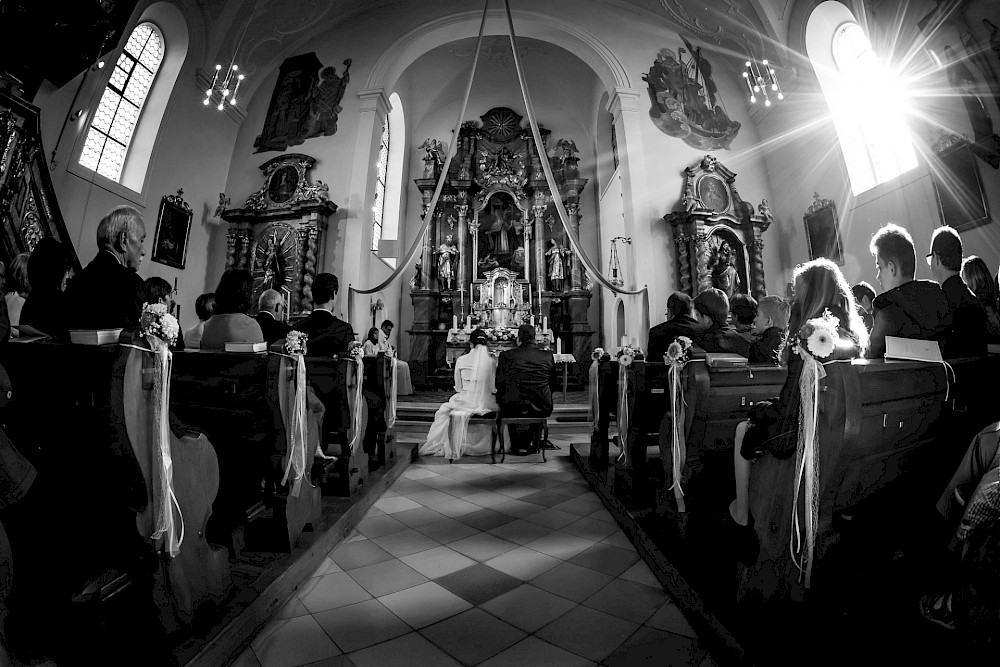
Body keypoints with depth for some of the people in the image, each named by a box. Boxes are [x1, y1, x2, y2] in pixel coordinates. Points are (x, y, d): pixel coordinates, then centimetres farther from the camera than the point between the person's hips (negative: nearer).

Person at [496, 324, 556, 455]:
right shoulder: (548, 356, -3)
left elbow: (499, 384, 2)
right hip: (541, 410, 1)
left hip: (512, 409, -1)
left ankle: (516, 447, 42)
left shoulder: (506, 356, -7)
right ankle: (525, 445, 44)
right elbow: (552, 384, 8)